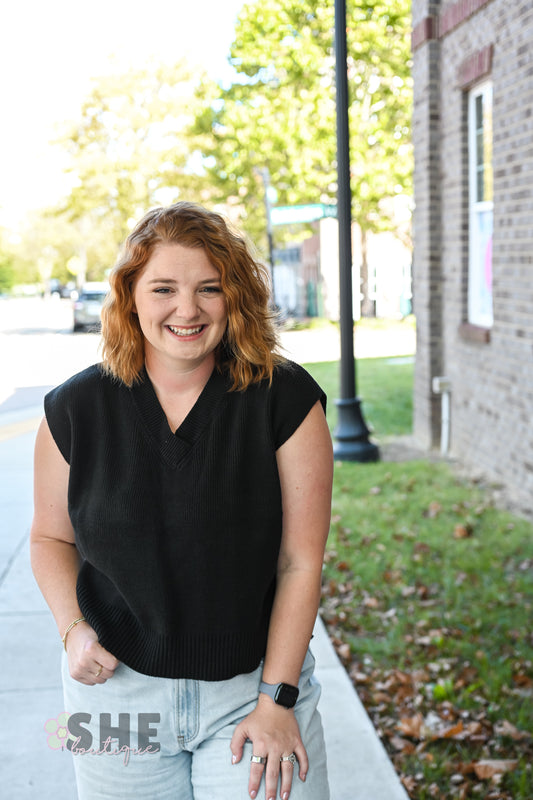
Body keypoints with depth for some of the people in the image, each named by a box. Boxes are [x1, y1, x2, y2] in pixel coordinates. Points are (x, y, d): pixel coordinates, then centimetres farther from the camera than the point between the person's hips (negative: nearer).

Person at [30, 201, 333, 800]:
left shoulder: (286, 399, -10)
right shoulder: (76, 408, -4)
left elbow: (300, 561, -9)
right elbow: (52, 536, 9)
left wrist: (277, 699, -9)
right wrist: (73, 630, -8)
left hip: (252, 685, -1)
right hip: (118, 688, 2)